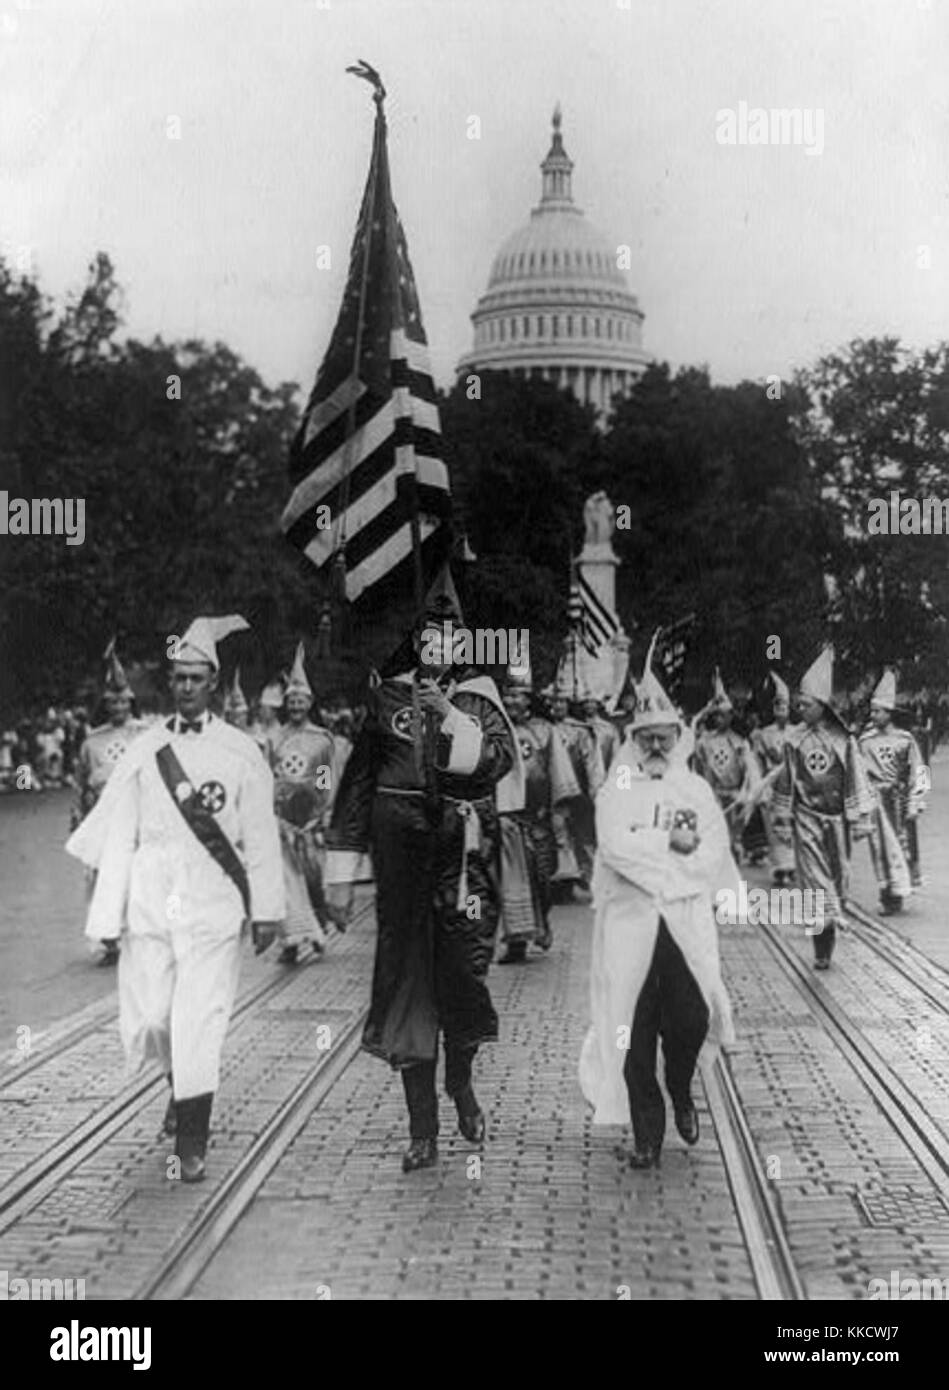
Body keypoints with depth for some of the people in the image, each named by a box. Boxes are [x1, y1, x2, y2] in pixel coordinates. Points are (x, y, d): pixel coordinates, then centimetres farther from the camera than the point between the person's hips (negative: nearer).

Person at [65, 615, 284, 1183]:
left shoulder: (242, 753, 1)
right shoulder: (146, 750, 8)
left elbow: (261, 838, 2)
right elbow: (120, 835, 9)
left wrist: (267, 910, -1)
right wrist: (109, 913, 5)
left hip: (214, 906, -2)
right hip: (150, 902, 3)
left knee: (200, 1021, -7)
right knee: (147, 1019, 3)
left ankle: (192, 1145, 2)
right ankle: (183, 1086, 35)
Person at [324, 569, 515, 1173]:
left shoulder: (480, 695, 9)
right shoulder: (387, 694, 9)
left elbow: (501, 759, -7)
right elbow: (356, 782, 9)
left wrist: (452, 719, -19)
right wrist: (342, 871, 6)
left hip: (466, 854, 0)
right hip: (402, 856, 0)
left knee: (464, 970, -4)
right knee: (406, 976, -2)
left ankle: (461, 1079, 28)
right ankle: (423, 1129, 6)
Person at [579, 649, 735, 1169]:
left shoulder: (696, 789, 13)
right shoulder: (616, 790, 7)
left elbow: (714, 854, 0)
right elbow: (613, 845, -11)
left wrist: (647, 856, -10)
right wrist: (671, 843, -10)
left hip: (687, 924, 1)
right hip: (629, 925, -1)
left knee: (690, 1019, -10)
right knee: (635, 1033, -2)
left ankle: (681, 1092, 21)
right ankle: (647, 1135, 8)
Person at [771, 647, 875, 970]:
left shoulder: (843, 739, -2)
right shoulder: (796, 741, 0)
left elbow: (857, 781, 1)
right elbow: (786, 781, 6)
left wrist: (860, 820, -2)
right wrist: (782, 818, 6)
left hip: (836, 818, 0)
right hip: (807, 819, 0)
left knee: (838, 875, 8)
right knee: (814, 877, -7)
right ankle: (823, 948, -7)